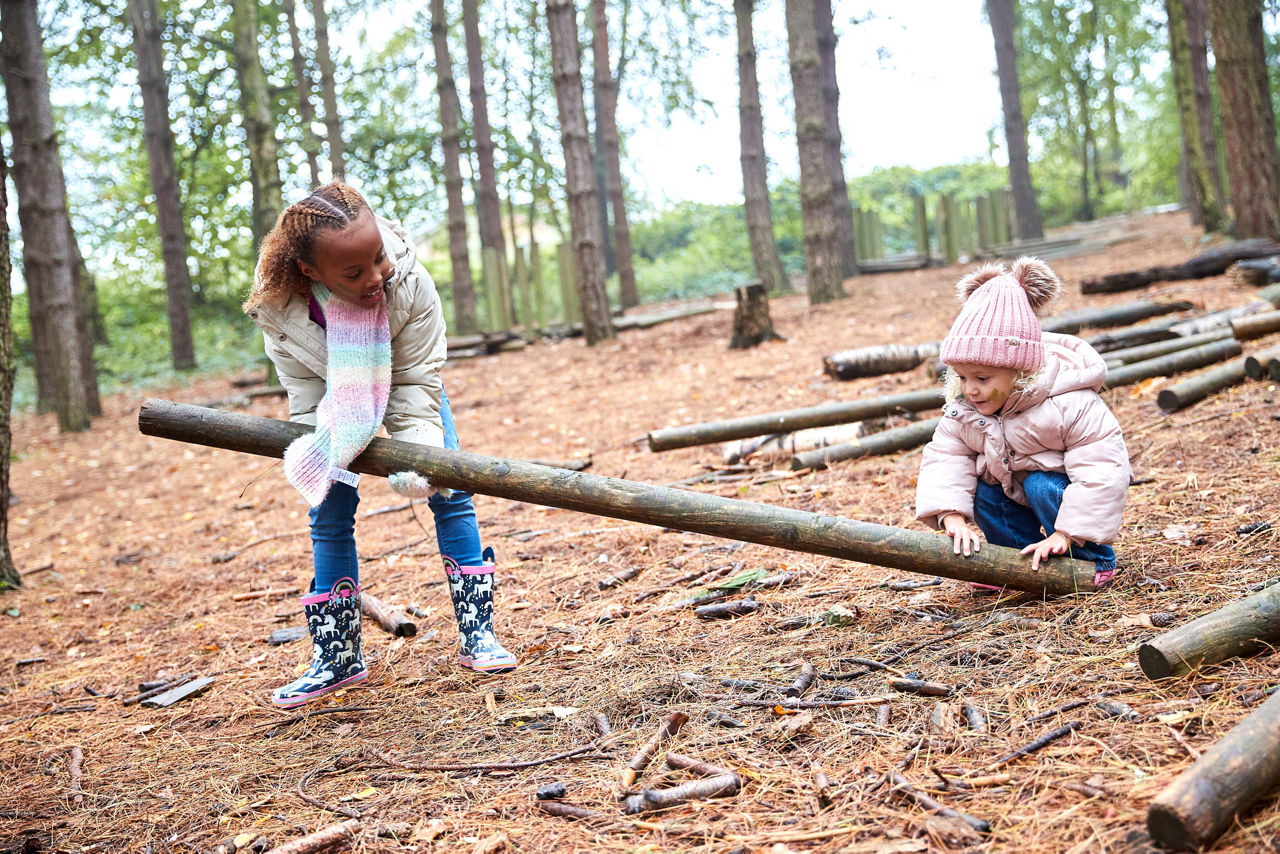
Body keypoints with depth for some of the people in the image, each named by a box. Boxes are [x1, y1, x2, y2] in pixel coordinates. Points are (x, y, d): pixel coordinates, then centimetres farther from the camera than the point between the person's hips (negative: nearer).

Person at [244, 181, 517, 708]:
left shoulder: (410, 285, -37)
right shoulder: (280, 311, -35)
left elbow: (417, 384, -31)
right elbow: (307, 400, -25)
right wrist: (317, 451, -43)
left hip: (403, 384, 0)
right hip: (333, 394, 1)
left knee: (449, 493, -9)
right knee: (330, 515, -2)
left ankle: (477, 635, 2)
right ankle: (337, 659, 10)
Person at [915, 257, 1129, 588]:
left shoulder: (1068, 404, -32)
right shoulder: (962, 409, -15)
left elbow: (1101, 471, -31)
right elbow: (944, 457, -15)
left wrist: (1064, 534, -34)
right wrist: (952, 516, -33)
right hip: (1014, 487, 6)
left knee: (1042, 486, -31)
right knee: (981, 489, -18)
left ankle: (1093, 560, -9)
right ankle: (1029, 560, 0)